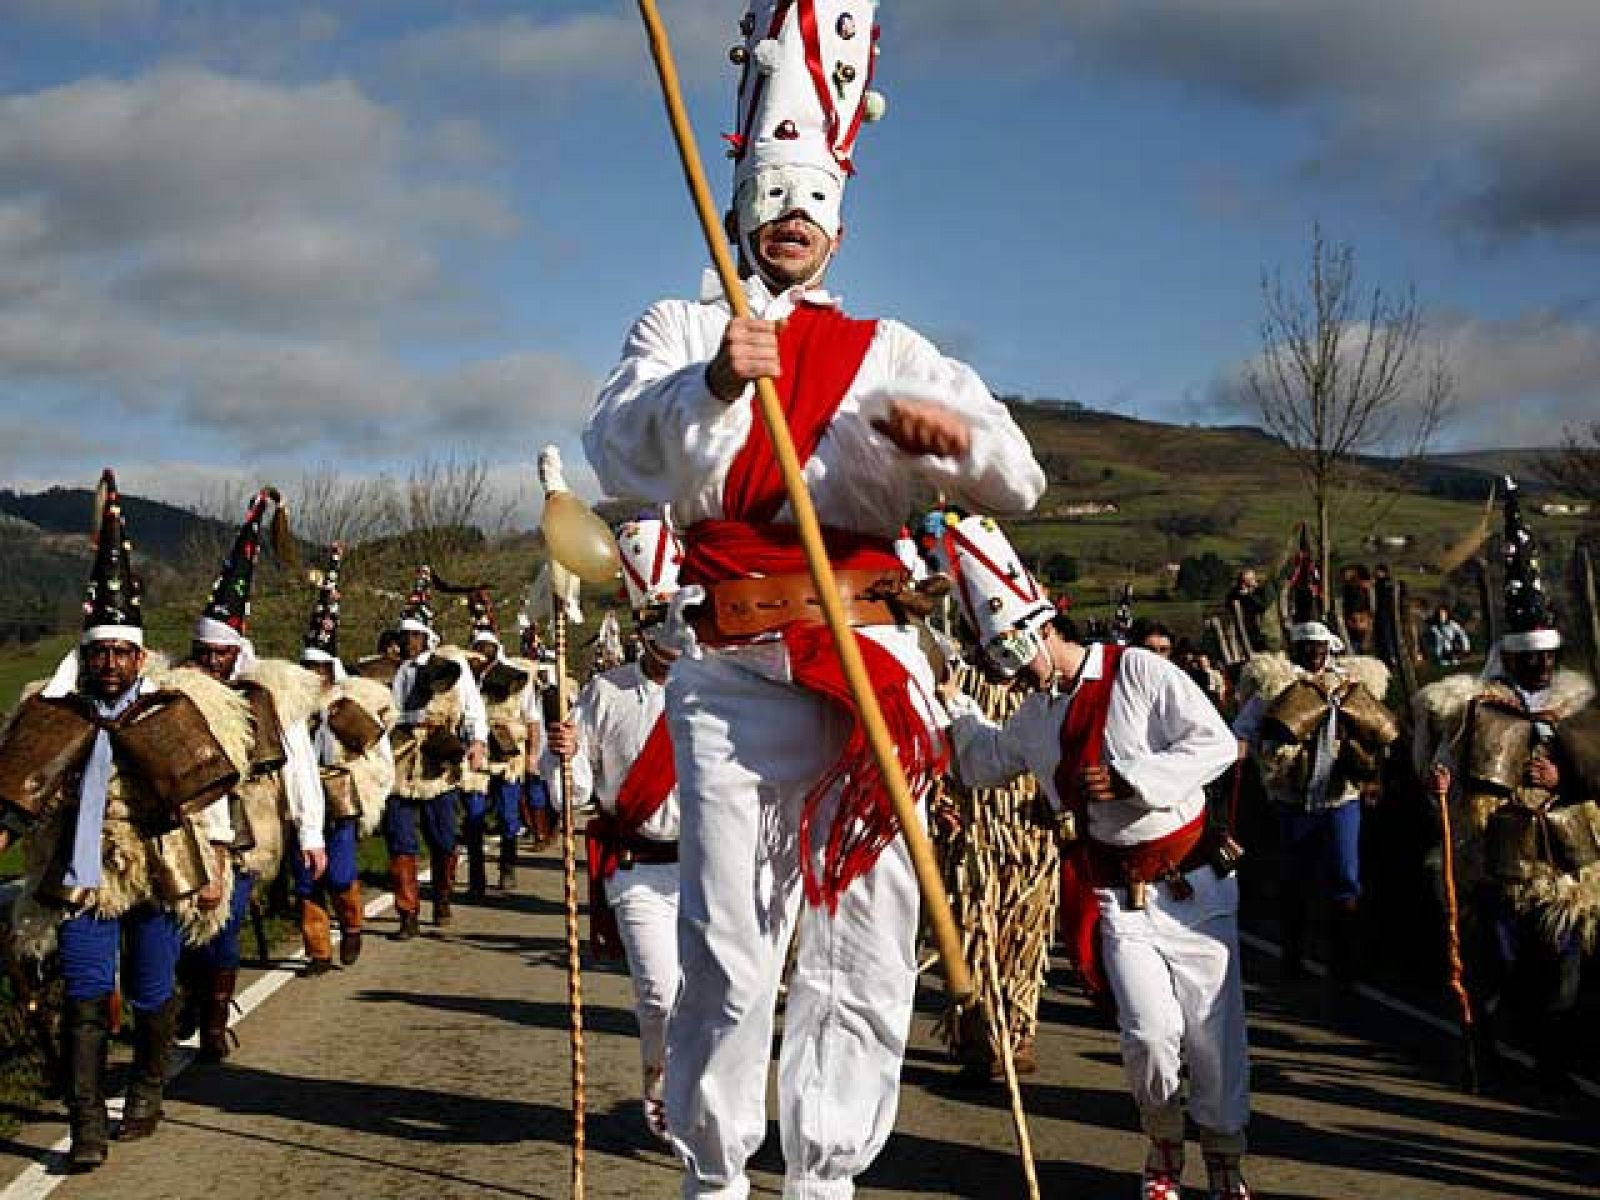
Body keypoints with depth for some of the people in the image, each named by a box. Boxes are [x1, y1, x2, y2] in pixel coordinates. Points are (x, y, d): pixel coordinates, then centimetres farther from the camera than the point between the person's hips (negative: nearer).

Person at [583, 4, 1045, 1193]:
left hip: (873, 661, 2)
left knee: (866, 937, 2)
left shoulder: (891, 353, 17)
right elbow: (621, 452, -6)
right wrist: (709, 387, -26)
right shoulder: (682, 329, 13)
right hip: (736, 670, -2)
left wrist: (955, 434, -16)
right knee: (730, 941, -3)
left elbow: (1020, 481, 8)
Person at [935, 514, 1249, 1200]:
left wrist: (1131, 778, -19)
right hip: (1118, 897, 3)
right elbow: (981, 762, 30)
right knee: (1149, 1033, -15)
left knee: (1213, 1034, 1)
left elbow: (1217, 744, -14)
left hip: (1195, 885, -3)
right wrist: (952, 704, 19)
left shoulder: (1138, 672, -8)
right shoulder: (1035, 718, 11)